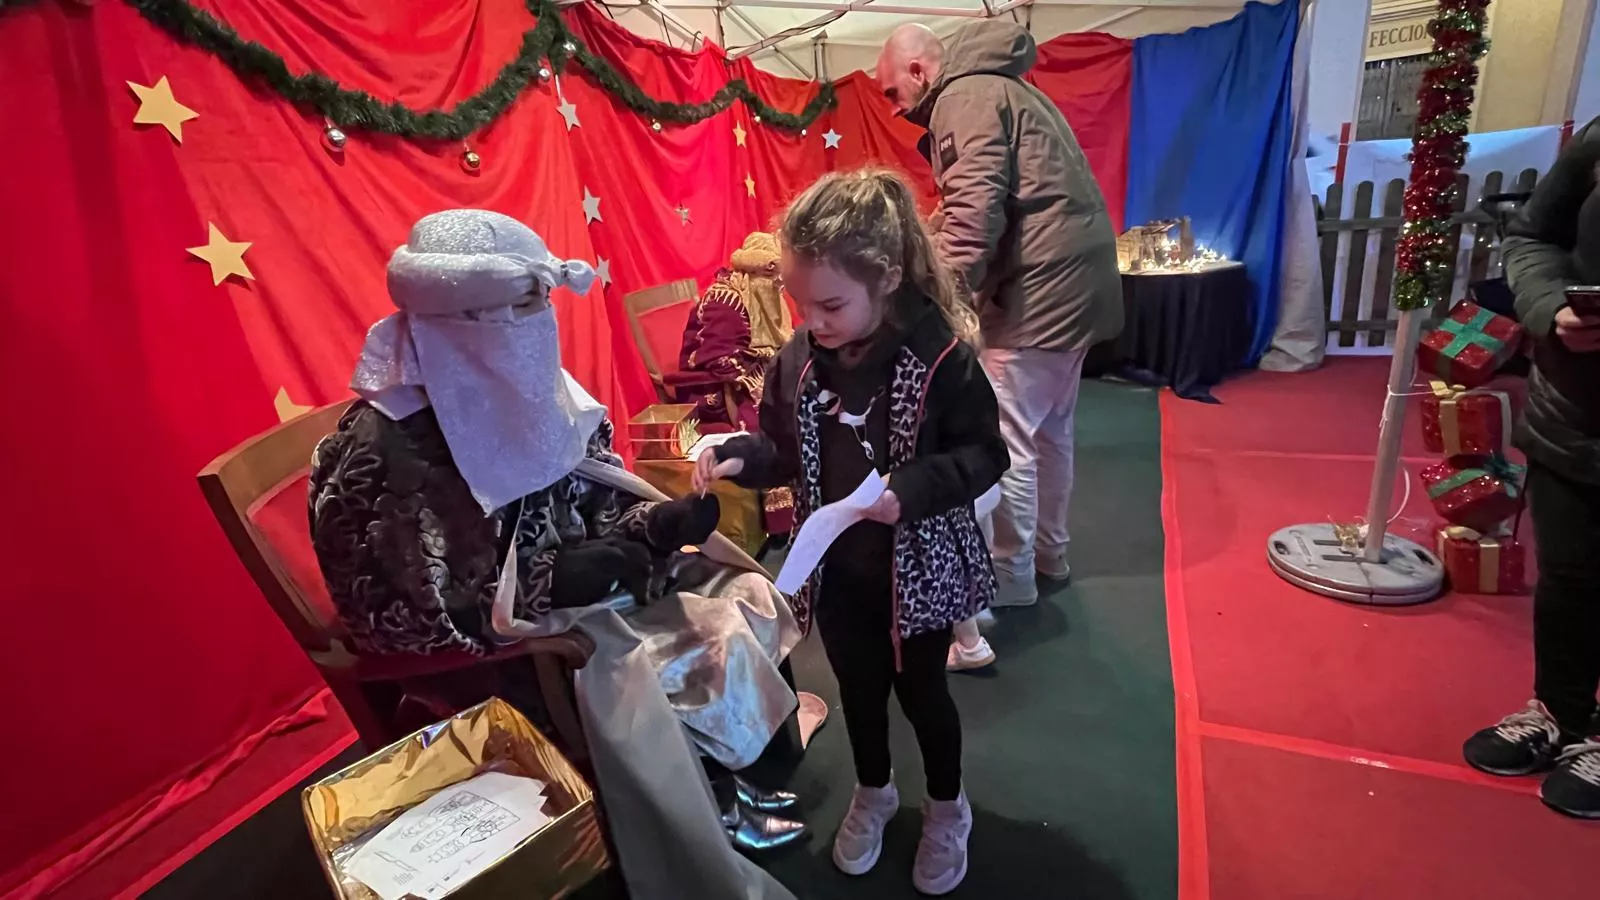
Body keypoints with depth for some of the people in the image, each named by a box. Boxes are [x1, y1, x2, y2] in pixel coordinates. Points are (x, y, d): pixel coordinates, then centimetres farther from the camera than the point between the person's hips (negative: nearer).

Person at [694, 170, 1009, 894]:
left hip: (916, 568, -4)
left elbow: (984, 455, -16)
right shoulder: (799, 358, -9)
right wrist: (741, 457, -18)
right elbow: (786, 447, 3)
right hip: (835, 566, 4)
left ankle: (947, 807, 46)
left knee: (921, 691, 17)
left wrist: (912, 491, -32)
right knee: (857, 686, 23)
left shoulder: (939, 357, -23)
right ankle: (872, 792, 51)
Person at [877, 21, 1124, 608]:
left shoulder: (964, 97, -9)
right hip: (1075, 279, 11)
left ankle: (1011, 577, 9)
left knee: (1002, 438, -3)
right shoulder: (998, 86, 22)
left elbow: (974, 211, -23)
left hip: (1040, 289, -11)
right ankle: (1048, 551, 32)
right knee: (1049, 429, 18)